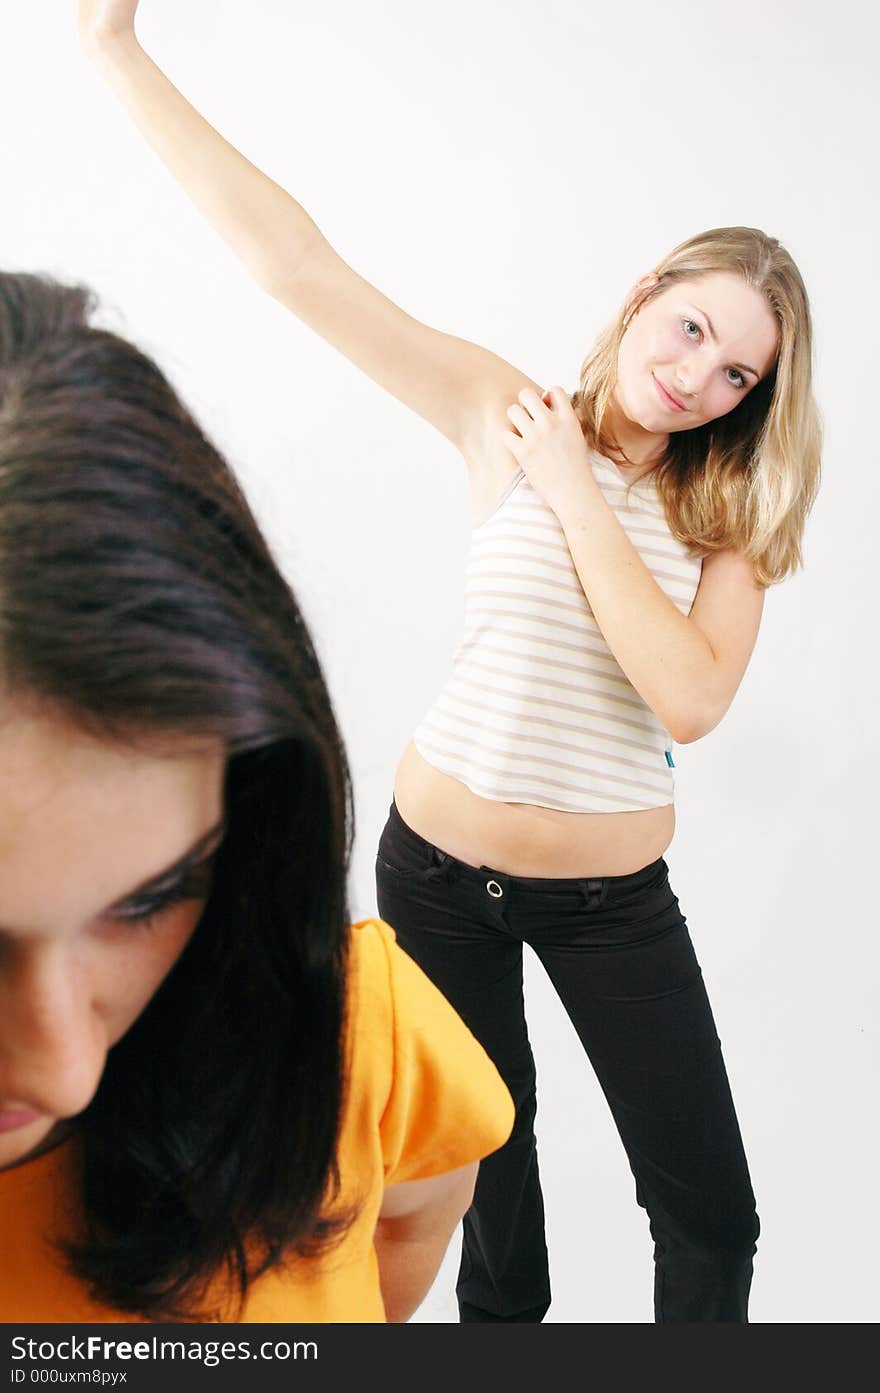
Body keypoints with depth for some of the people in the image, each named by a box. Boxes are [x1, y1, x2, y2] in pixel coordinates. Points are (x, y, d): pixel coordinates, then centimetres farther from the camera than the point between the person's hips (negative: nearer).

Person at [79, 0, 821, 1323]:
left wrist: (571, 488, -17)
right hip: (441, 865, 0)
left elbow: (690, 699, -20)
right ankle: (510, 1315, 46)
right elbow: (294, 260, -11)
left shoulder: (731, 511, -2)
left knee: (711, 1211, 6)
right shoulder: (504, 411, -6)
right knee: (484, 1172, 18)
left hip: (612, 894, 1)